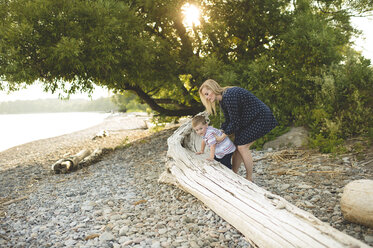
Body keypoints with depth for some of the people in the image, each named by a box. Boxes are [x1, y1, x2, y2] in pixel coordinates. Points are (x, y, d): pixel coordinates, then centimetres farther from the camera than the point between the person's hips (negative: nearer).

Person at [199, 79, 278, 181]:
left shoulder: (229, 96, -26)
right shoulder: (222, 100, 6)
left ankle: (249, 179, 0)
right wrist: (220, 133, 3)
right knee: (238, 145, 6)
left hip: (260, 117, -10)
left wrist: (224, 136, -14)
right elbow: (228, 121, 12)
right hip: (249, 119, 10)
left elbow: (235, 121, -23)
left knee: (242, 146, -11)